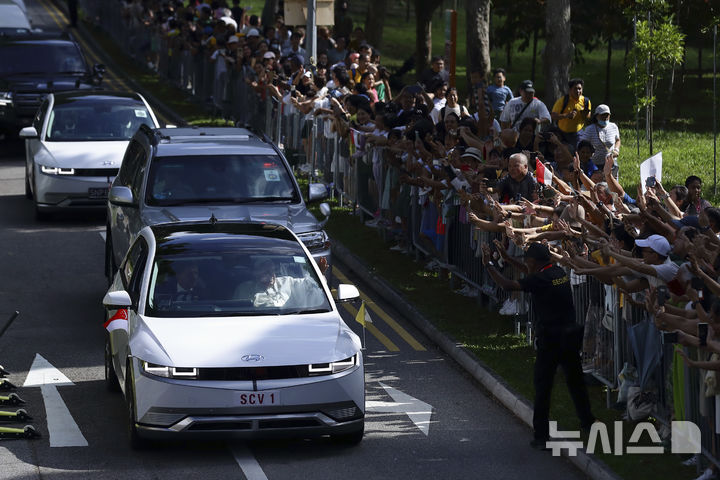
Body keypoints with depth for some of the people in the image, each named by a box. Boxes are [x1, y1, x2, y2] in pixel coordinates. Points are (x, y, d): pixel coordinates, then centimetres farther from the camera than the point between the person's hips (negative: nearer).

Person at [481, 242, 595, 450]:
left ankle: (542, 436, -1)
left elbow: (507, 284, -20)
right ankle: (587, 421, 35)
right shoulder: (560, 273, 7)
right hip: (570, 336, 7)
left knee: (543, 387, -1)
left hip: (550, 339, -7)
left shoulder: (540, 280, -16)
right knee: (575, 380, 22)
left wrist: (489, 265, -11)